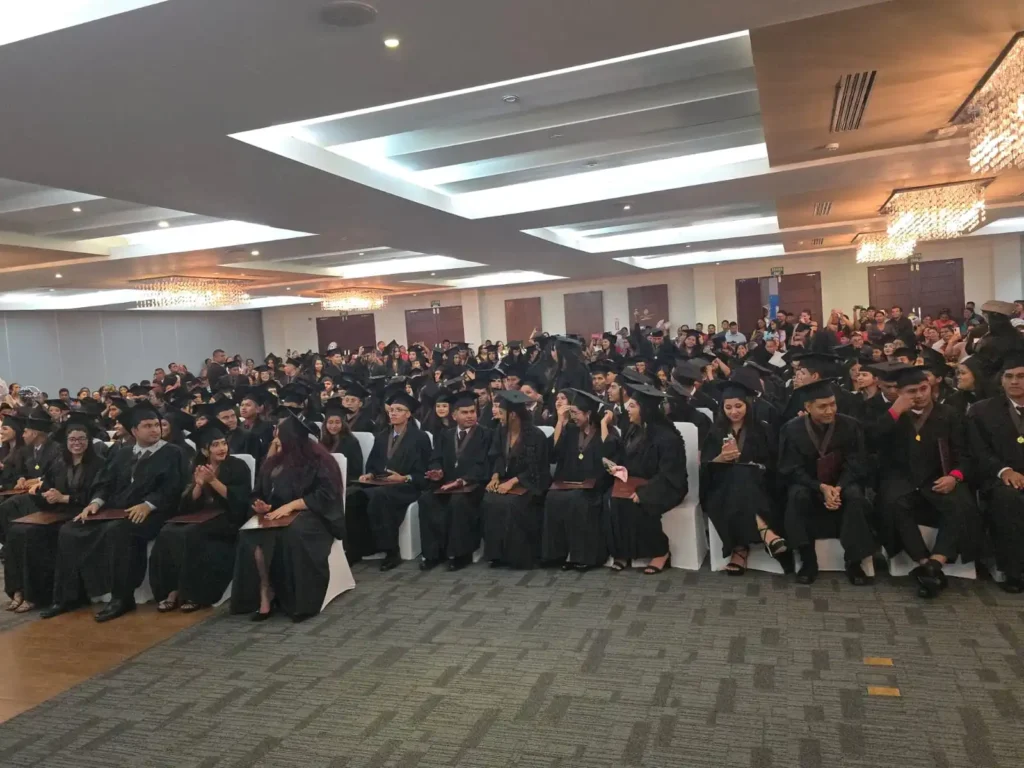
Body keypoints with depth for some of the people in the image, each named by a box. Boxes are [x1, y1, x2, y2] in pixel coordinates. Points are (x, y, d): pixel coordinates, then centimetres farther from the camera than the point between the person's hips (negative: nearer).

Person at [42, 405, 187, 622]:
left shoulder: (172, 453, 2)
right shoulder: (122, 454, 22)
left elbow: (172, 489, -10)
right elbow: (105, 482, 15)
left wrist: (147, 505, -24)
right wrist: (96, 502, -6)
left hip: (149, 514, -7)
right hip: (114, 511, 7)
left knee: (116, 531, -35)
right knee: (68, 531, -9)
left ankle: (122, 598, -24)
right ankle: (69, 595, 0)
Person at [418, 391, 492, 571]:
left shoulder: (486, 434, 6)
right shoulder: (444, 435, 21)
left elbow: (483, 464, -6)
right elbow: (436, 460, 10)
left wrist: (463, 481, -22)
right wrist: (437, 472, -15)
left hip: (473, 485, -4)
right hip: (446, 484, 4)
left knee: (458, 500, -36)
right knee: (426, 498, -26)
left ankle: (460, 553, -24)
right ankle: (434, 551, -20)